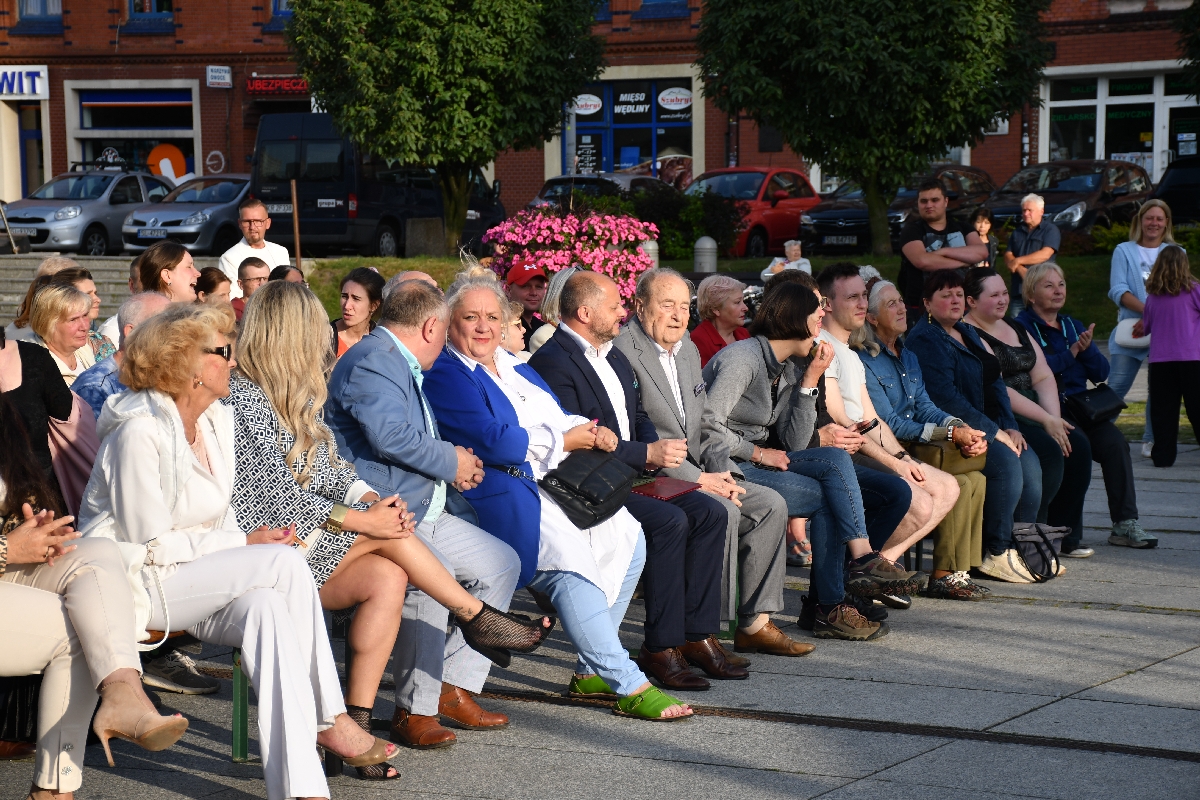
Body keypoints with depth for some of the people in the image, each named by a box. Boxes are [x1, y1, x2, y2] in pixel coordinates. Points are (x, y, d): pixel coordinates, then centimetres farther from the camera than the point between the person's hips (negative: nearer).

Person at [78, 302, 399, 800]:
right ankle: (330, 721, -19)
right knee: (286, 564, -24)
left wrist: (252, 545, -8)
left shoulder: (219, 420, 10)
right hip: (132, 583, -7)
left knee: (264, 606, -28)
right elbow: (150, 544, -18)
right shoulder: (139, 431, -17)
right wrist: (246, 547, -15)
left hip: (201, 578, 7)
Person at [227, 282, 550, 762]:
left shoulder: (291, 394, 17)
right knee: (387, 535, -20)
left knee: (386, 577, -18)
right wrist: (360, 520, -19)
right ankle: (476, 617, 0)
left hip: (306, 542, 8)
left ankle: (355, 727, -20)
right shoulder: (243, 397, -13)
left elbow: (329, 467, 14)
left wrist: (368, 498, -7)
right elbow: (278, 493, -19)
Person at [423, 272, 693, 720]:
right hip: (503, 491, -9)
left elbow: (558, 417, 20)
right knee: (569, 552, -30)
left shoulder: (513, 365, 23)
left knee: (627, 536, -6)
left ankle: (592, 670, 3)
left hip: (556, 481, 9)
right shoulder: (445, 374, -5)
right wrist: (564, 440, -8)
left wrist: (589, 432, -4)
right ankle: (628, 685, -25)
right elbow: (493, 442, -17)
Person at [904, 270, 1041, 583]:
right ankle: (996, 554, -19)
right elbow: (945, 398, -20)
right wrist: (995, 433, -19)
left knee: (1030, 461, -12)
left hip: (988, 426, 9)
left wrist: (1010, 427, 2)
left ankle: (1022, 547, -4)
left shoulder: (968, 334, 20)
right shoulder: (925, 340, -10)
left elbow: (995, 383, 18)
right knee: (1006, 462, -26)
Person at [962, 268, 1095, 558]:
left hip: (1031, 412, 8)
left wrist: (1054, 417, -7)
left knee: (1077, 444, -11)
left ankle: (1065, 536, -3)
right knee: (1049, 450, -26)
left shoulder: (1016, 328, 18)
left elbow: (1043, 377, 11)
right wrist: (1045, 420, -19)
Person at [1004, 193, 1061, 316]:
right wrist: (1021, 270, -11)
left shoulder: (1050, 230, 3)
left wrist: (1018, 261, -9)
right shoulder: (1017, 232, 20)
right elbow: (1007, 257, 9)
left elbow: (1045, 254, -12)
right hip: (1017, 292, 5)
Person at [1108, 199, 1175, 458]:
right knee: (1117, 385, -9)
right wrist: (1148, 310, -17)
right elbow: (1118, 290, -3)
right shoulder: (1124, 251, 9)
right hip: (1131, 327, -2)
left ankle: (1151, 440, 10)